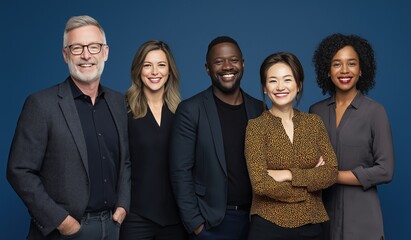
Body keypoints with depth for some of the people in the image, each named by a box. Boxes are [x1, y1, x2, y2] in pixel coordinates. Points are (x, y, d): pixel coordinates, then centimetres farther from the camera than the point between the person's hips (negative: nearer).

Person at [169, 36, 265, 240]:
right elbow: (180, 172, -8)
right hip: (211, 221, -4)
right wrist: (194, 222, -11)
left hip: (254, 218, 4)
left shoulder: (259, 109, 5)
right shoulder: (190, 110, -7)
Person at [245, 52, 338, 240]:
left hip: (311, 224, 4)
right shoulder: (256, 126, -7)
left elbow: (330, 173, -4)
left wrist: (288, 175, -15)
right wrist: (310, 178, -9)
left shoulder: (314, 122, 4)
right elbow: (260, 184, -16)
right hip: (269, 224, -3)